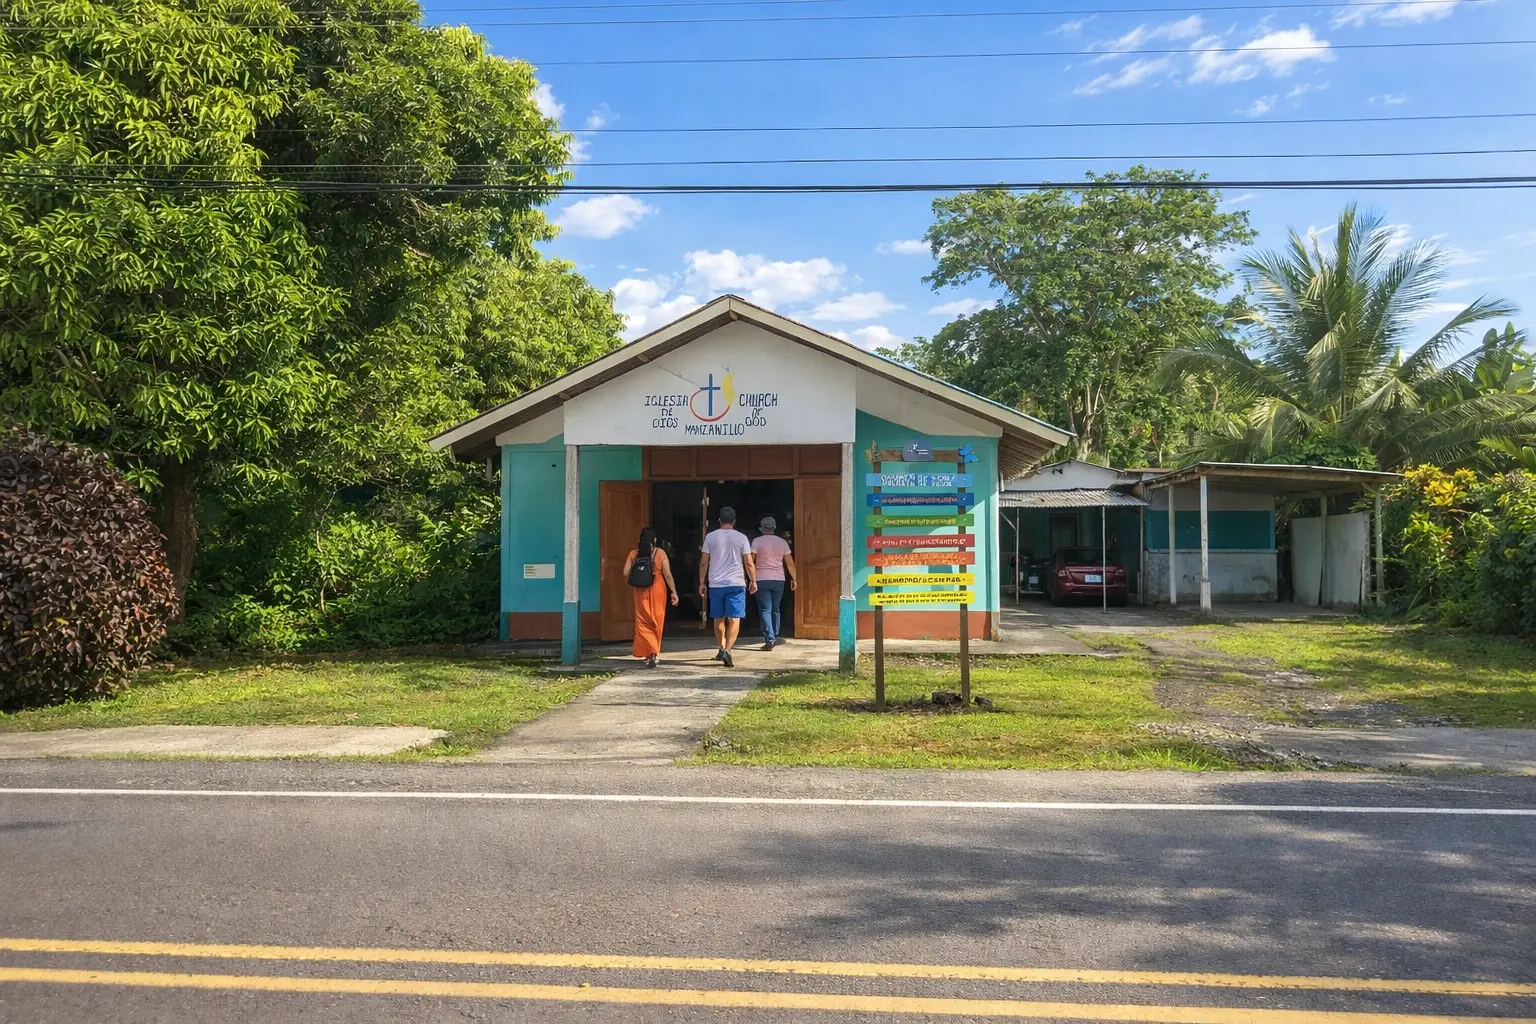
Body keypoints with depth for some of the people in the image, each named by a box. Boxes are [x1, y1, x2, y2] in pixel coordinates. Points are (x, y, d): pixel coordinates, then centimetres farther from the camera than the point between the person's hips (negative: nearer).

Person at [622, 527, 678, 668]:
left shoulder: (634, 554, 0)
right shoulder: (660, 553, -4)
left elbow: (626, 573, -6)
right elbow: (668, 574, -8)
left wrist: (631, 584, 14)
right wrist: (673, 592, -3)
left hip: (640, 592, 1)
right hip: (657, 590, -1)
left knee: (643, 622, 6)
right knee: (656, 622, 11)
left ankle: (647, 653, -7)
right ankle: (654, 653, 9)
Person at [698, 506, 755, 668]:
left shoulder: (711, 537, 2)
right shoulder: (741, 537, -1)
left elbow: (704, 562, 2)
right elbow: (749, 563, -1)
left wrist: (702, 583, 10)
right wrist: (753, 581, 11)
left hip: (715, 584, 2)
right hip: (736, 584, -2)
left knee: (719, 619, 16)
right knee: (734, 620, -4)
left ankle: (721, 649, 28)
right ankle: (727, 650, -19)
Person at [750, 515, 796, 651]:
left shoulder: (757, 541, -3)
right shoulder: (782, 542, 6)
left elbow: (751, 561, -6)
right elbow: (790, 563, 8)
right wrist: (794, 579, 18)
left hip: (762, 580, -3)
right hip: (779, 580, 3)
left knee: (765, 610, -2)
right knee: (775, 609, 17)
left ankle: (770, 639, -11)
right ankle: (775, 637, 22)